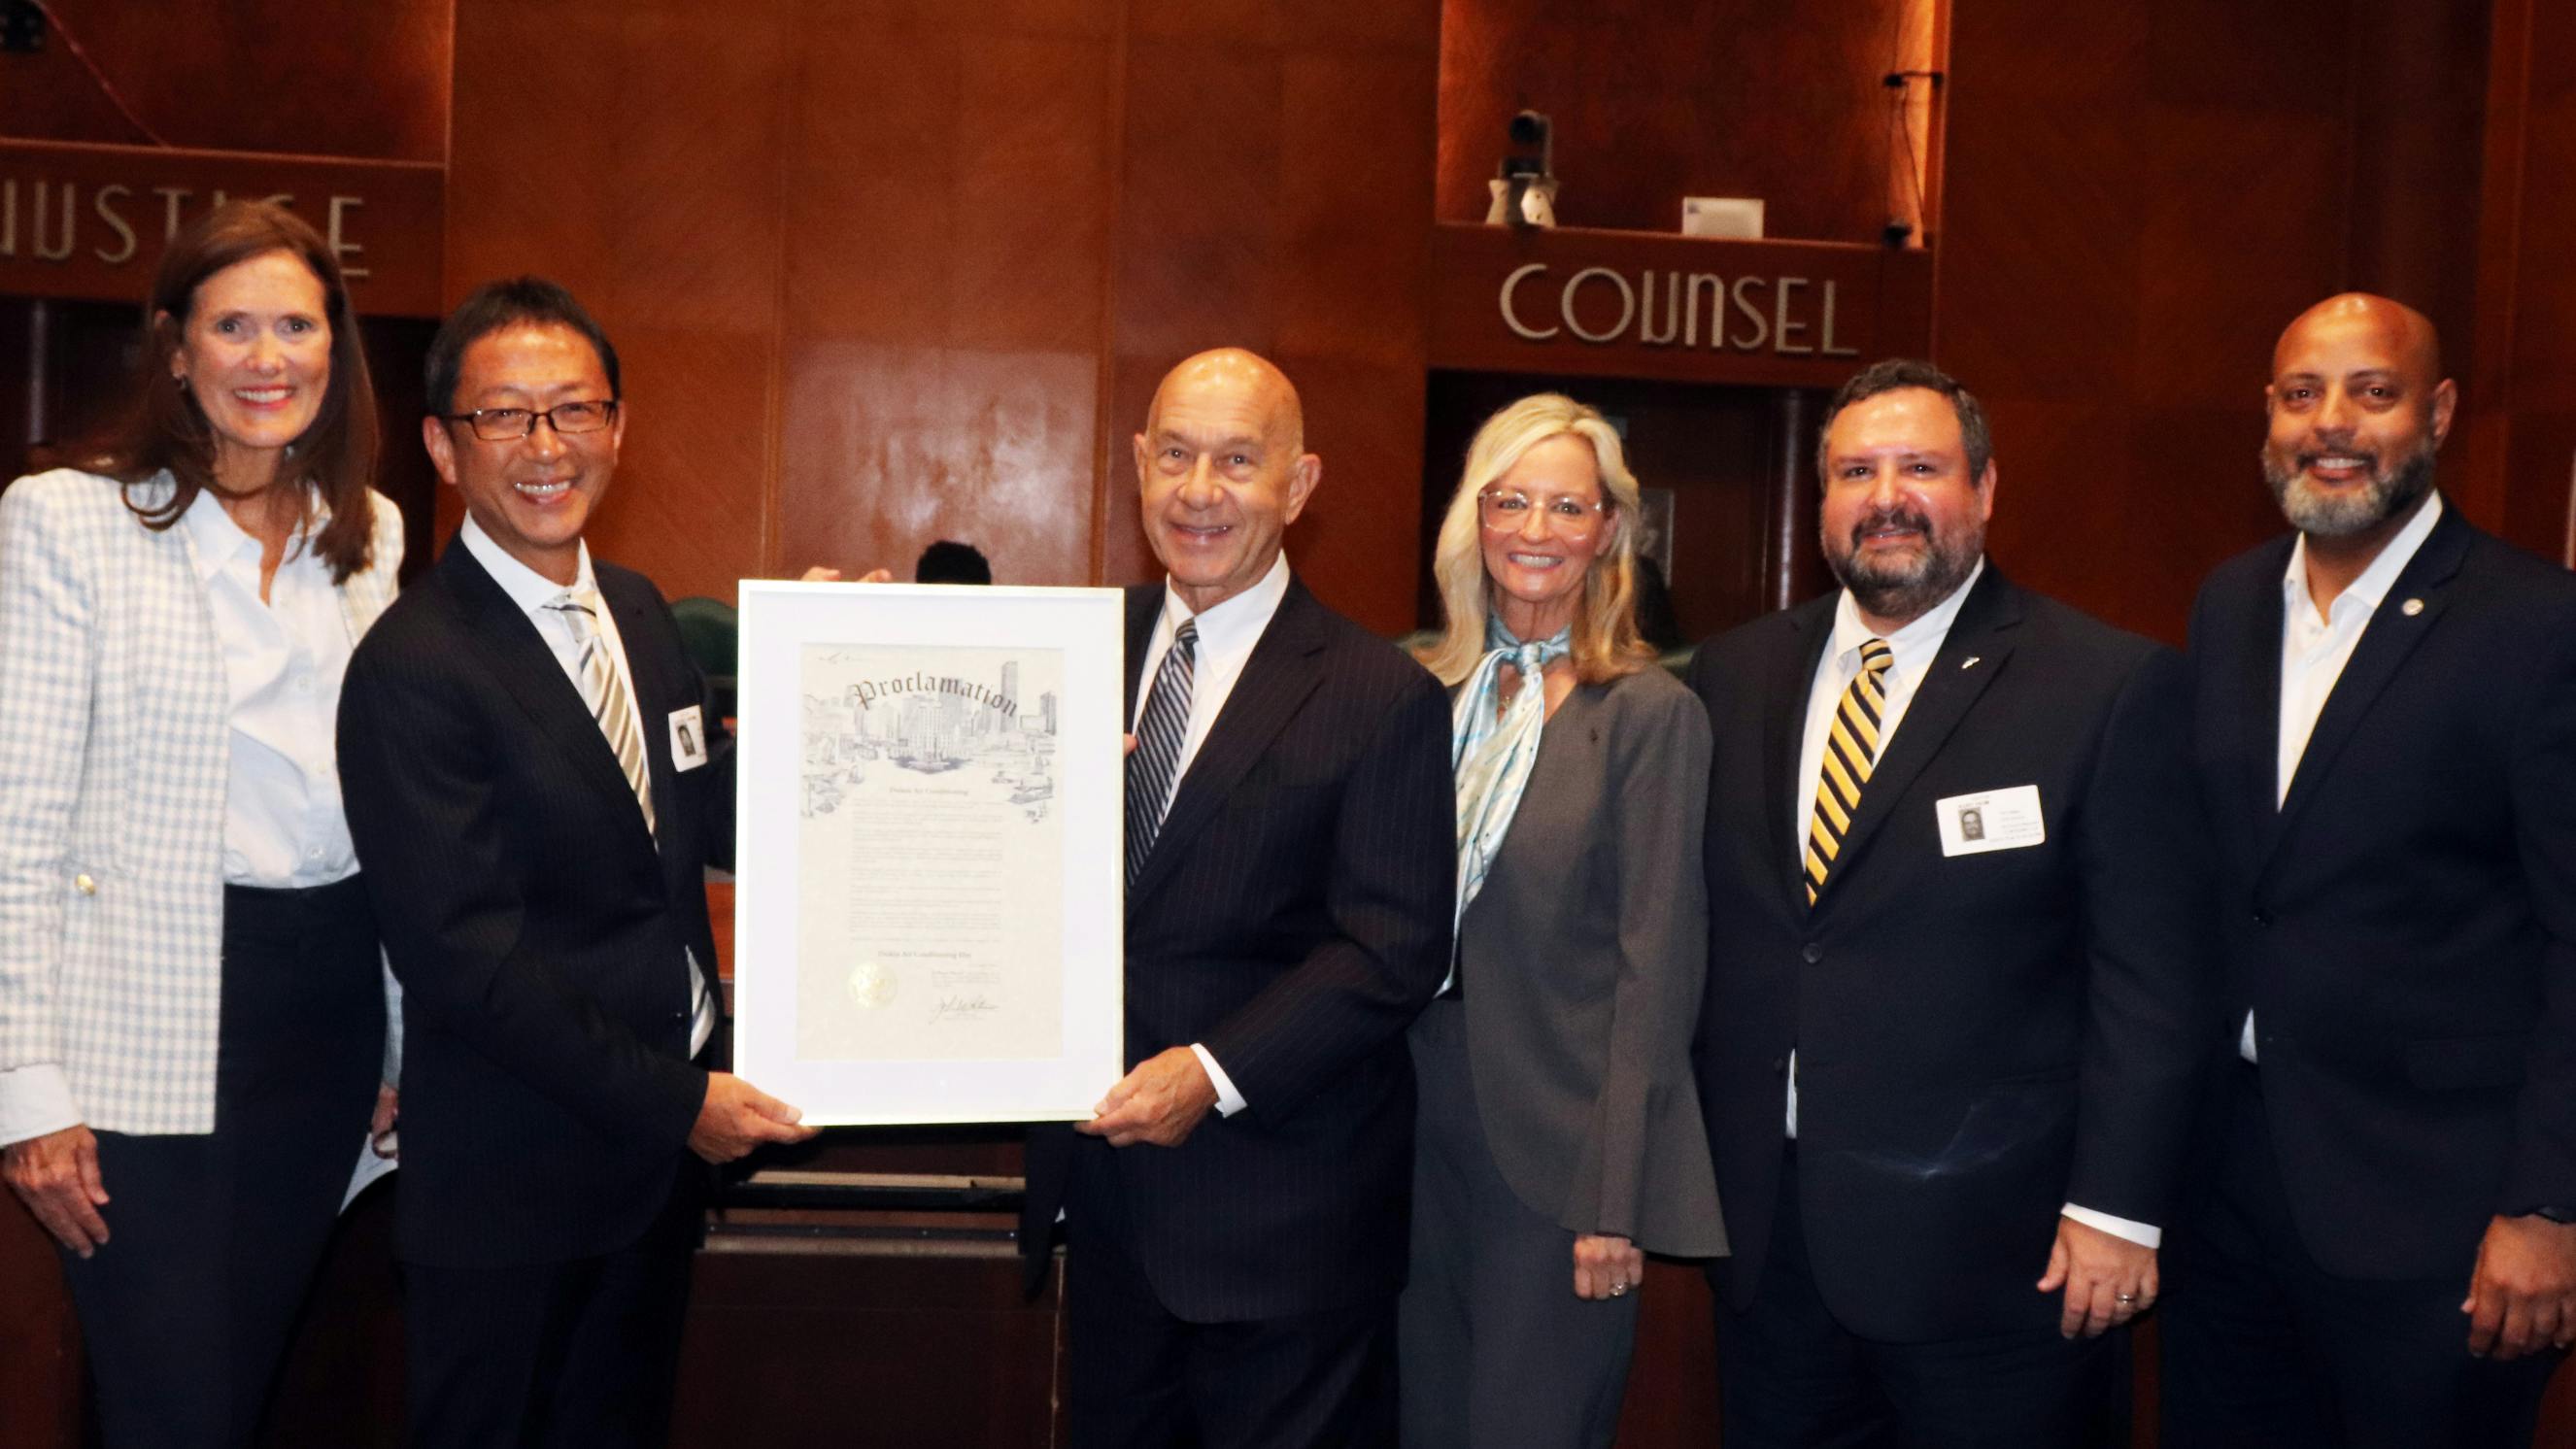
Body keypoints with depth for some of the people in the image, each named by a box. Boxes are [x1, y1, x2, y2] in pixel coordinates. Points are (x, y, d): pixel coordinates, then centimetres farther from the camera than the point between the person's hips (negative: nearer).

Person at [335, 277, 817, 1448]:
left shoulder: (639, 612, 6)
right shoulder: (414, 668, -19)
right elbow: (466, 956, -21)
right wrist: (671, 1099, -19)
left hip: (661, 1144, 7)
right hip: (509, 1186, -7)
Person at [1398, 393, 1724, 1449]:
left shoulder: (1650, 714, -9)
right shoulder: (1423, 691, 6)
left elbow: (1655, 965, -11)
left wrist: (1615, 1202, -13)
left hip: (1558, 1152, -5)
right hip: (1425, 1139, 5)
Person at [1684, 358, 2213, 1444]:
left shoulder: (2111, 687, -7)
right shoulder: (1733, 677, 6)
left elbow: (2149, 975, -9)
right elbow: (1699, 933, 11)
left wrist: (2116, 1208, -12)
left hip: (1989, 1248, -4)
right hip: (1762, 1232, 4)